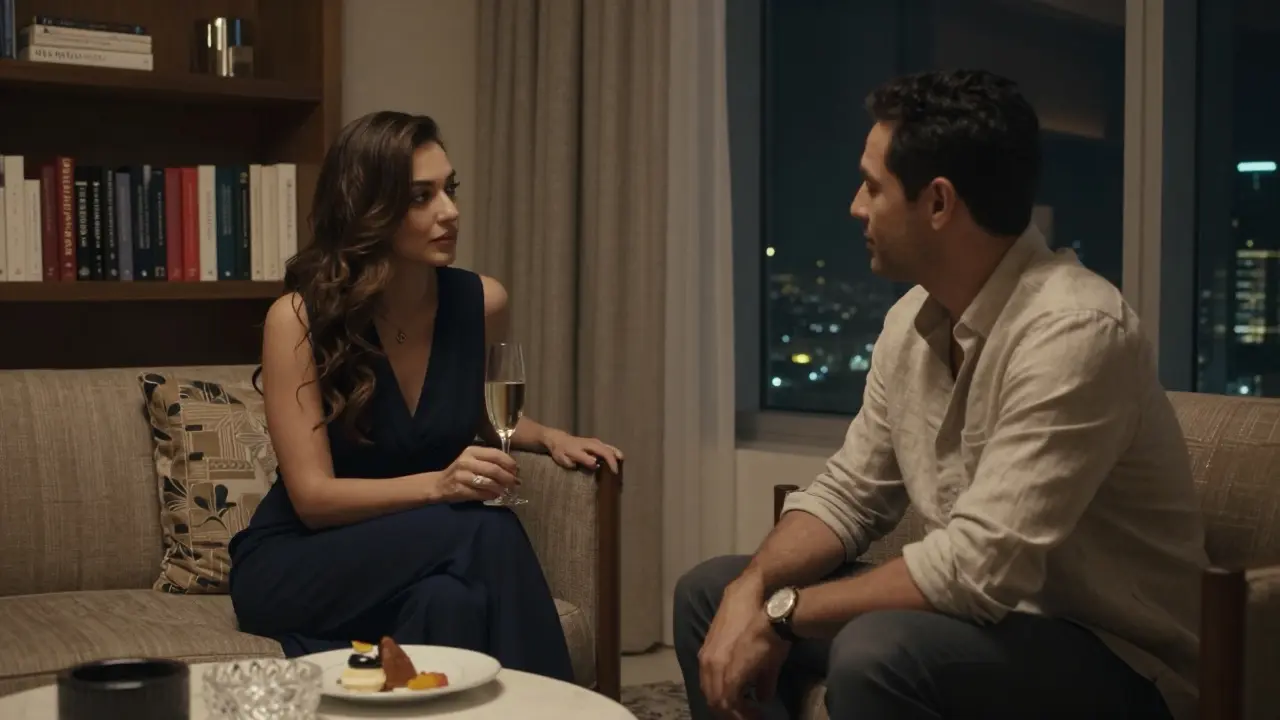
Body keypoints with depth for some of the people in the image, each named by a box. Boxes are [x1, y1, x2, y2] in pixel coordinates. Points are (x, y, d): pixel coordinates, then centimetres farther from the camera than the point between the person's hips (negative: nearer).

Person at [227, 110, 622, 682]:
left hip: (422, 557, 3)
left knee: (449, 602, -35)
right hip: (295, 564, -3)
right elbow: (313, 495, -19)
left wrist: (547, 437, -1)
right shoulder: (299, 318, -16)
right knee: (487, 532, -30)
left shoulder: (480, 302, -4)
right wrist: (438, 485, -33)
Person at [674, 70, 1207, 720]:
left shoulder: (1073, 331, -26)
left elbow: (979, 566, -30)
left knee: (875, 654, -35)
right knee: (712, 593, 5)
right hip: (984, 614, 8)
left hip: (1113, 661, -8)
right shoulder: (914, 318, 1)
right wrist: (752, 592, -12)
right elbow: (849, 493, 6)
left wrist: (781, 613, -21)